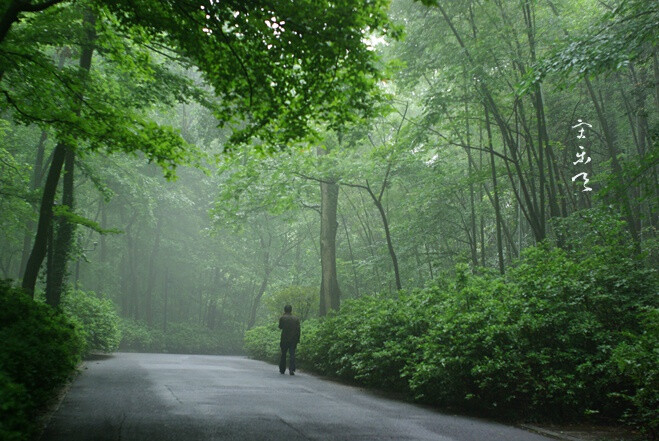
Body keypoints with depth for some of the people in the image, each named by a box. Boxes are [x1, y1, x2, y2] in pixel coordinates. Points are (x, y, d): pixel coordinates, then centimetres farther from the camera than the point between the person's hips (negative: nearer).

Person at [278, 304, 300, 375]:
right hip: (294, 339, 1)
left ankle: (282, 370, 19)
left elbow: (280, 327, 8)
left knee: (283, 354, 12)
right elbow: (298, 330, 1)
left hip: (284, 339, -1)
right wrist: (298, 340, 7)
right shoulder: (296, 319, 2)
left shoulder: (282, 318, -5)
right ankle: (291, 369, -10)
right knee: (292, 354, 1)